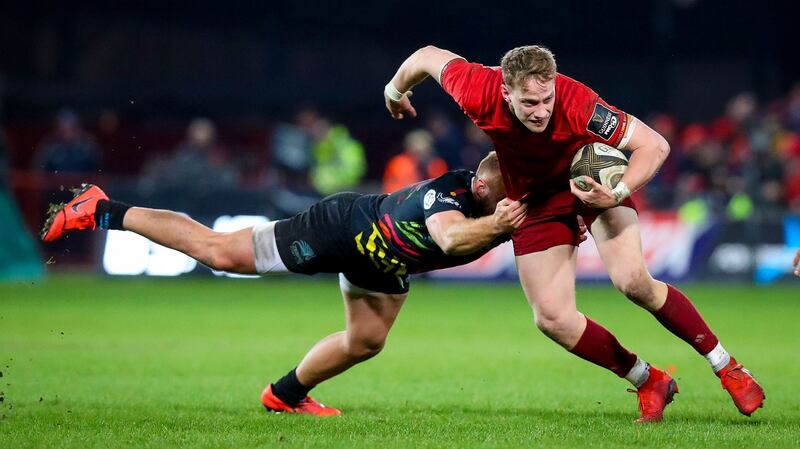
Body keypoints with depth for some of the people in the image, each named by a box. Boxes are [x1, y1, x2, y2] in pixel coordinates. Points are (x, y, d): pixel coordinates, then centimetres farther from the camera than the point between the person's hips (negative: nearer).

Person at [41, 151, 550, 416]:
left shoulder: (501, 205, -21)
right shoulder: (445, 195, -43)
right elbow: (451, 237, -65)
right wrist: (492, 226, -81)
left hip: (383, 262, 8)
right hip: (342, 228, -7)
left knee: (366, 342, 13)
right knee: (219, 251, 0)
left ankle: (287, 394, 41)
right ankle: (102, 211, 15)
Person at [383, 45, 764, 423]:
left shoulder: (577, 104, -35)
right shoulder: (479, 94, -28)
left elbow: (655, 145, -28)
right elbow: (429, 56, -7)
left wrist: (618, 193, -42)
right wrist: (395, 92, 12)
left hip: (595, 182, -3)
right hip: (535, 199, 3)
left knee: (633, 281, -24)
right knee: (551, 317, -8)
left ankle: (727, 368, -8)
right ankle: (649, 383, 10)